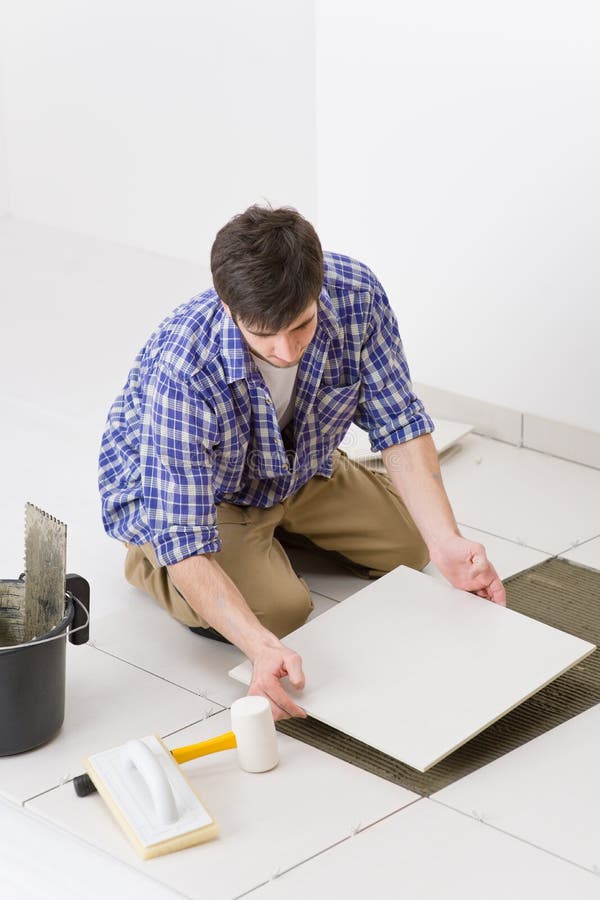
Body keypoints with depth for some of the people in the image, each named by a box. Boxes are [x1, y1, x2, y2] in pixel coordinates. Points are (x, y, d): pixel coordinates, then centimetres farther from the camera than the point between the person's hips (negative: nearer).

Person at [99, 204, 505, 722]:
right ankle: (144, 555, 3)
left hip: (297, 469, 5)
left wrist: (446, 542, -30)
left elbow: (397, 421, -17)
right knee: (280, 607, -25)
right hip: (166, 486, -5)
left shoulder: (357, 294, -30)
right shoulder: (180, 369, -43)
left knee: (408, 544, 10)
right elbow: (183, 544, -41)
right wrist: (262, 647, -55)